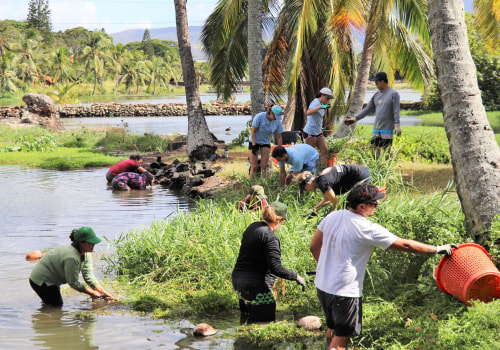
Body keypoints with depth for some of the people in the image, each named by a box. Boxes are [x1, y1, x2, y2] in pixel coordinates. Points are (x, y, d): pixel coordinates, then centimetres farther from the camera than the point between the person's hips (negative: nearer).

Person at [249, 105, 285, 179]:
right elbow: (253, 131, -14)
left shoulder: (278, 122, -10)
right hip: (255, 141, -3)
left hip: (265, 143, 3)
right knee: (254, 166, -8)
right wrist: (253, 145, -18)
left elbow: (279, 137, -1)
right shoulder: (260, 117, -20)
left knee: (264, 166, -8)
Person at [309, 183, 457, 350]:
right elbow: (406, 245, -13)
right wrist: (439, 249, -2)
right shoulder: (369, 230, -19)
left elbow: (314, 247, 9)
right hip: (345, 293, -7)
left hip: (322, 286, 7)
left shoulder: (332, 217, 0)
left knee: (332, 330, 24)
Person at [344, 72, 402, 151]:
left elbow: (396, 111, -12)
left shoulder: (393, 94, -5)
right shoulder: (376, 95, 14)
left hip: (387, 130, -6)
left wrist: (397, 125, -21)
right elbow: (367, 109, 16)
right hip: (376, 130, 6)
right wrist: (355, 119, 12)